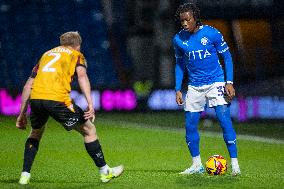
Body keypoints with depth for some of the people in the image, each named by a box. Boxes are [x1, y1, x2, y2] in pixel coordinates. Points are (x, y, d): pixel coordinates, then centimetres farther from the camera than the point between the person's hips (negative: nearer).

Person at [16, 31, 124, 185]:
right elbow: (82, 75, -3)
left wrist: (22, 113, 31)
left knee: (35, 133, 32)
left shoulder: (47, 54, 32)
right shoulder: (77, 55, 19)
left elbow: (28, 85, 27)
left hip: (35, 97, 5)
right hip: (57, 98, -4)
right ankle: (104, 172, 20)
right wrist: (90, 103, -12)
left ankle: (25, 175, 22)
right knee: (89, 130, 14)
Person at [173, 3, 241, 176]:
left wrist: (229, 82, -9)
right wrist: (178, 90, 8)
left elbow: (227, 57, -1)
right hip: (194, 86, 4)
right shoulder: (179, 39, 0)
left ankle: (235, 163, -7)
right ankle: (197, 165, 15)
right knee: (190, 125, 0)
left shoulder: (212, 33, -9)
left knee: (225, 120, -13)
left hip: (216, 82, -3)